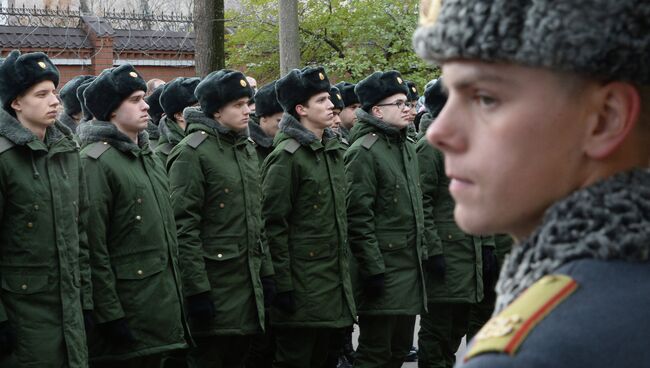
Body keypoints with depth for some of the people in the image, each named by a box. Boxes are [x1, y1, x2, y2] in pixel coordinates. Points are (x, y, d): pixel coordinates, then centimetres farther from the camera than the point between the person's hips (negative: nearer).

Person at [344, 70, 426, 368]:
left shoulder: (406, 146, 13)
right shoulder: (364, 151, -13)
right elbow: (358, 218, -18)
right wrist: (373, 270, -20)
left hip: (410, 263, 8)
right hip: (383, 264, -8)